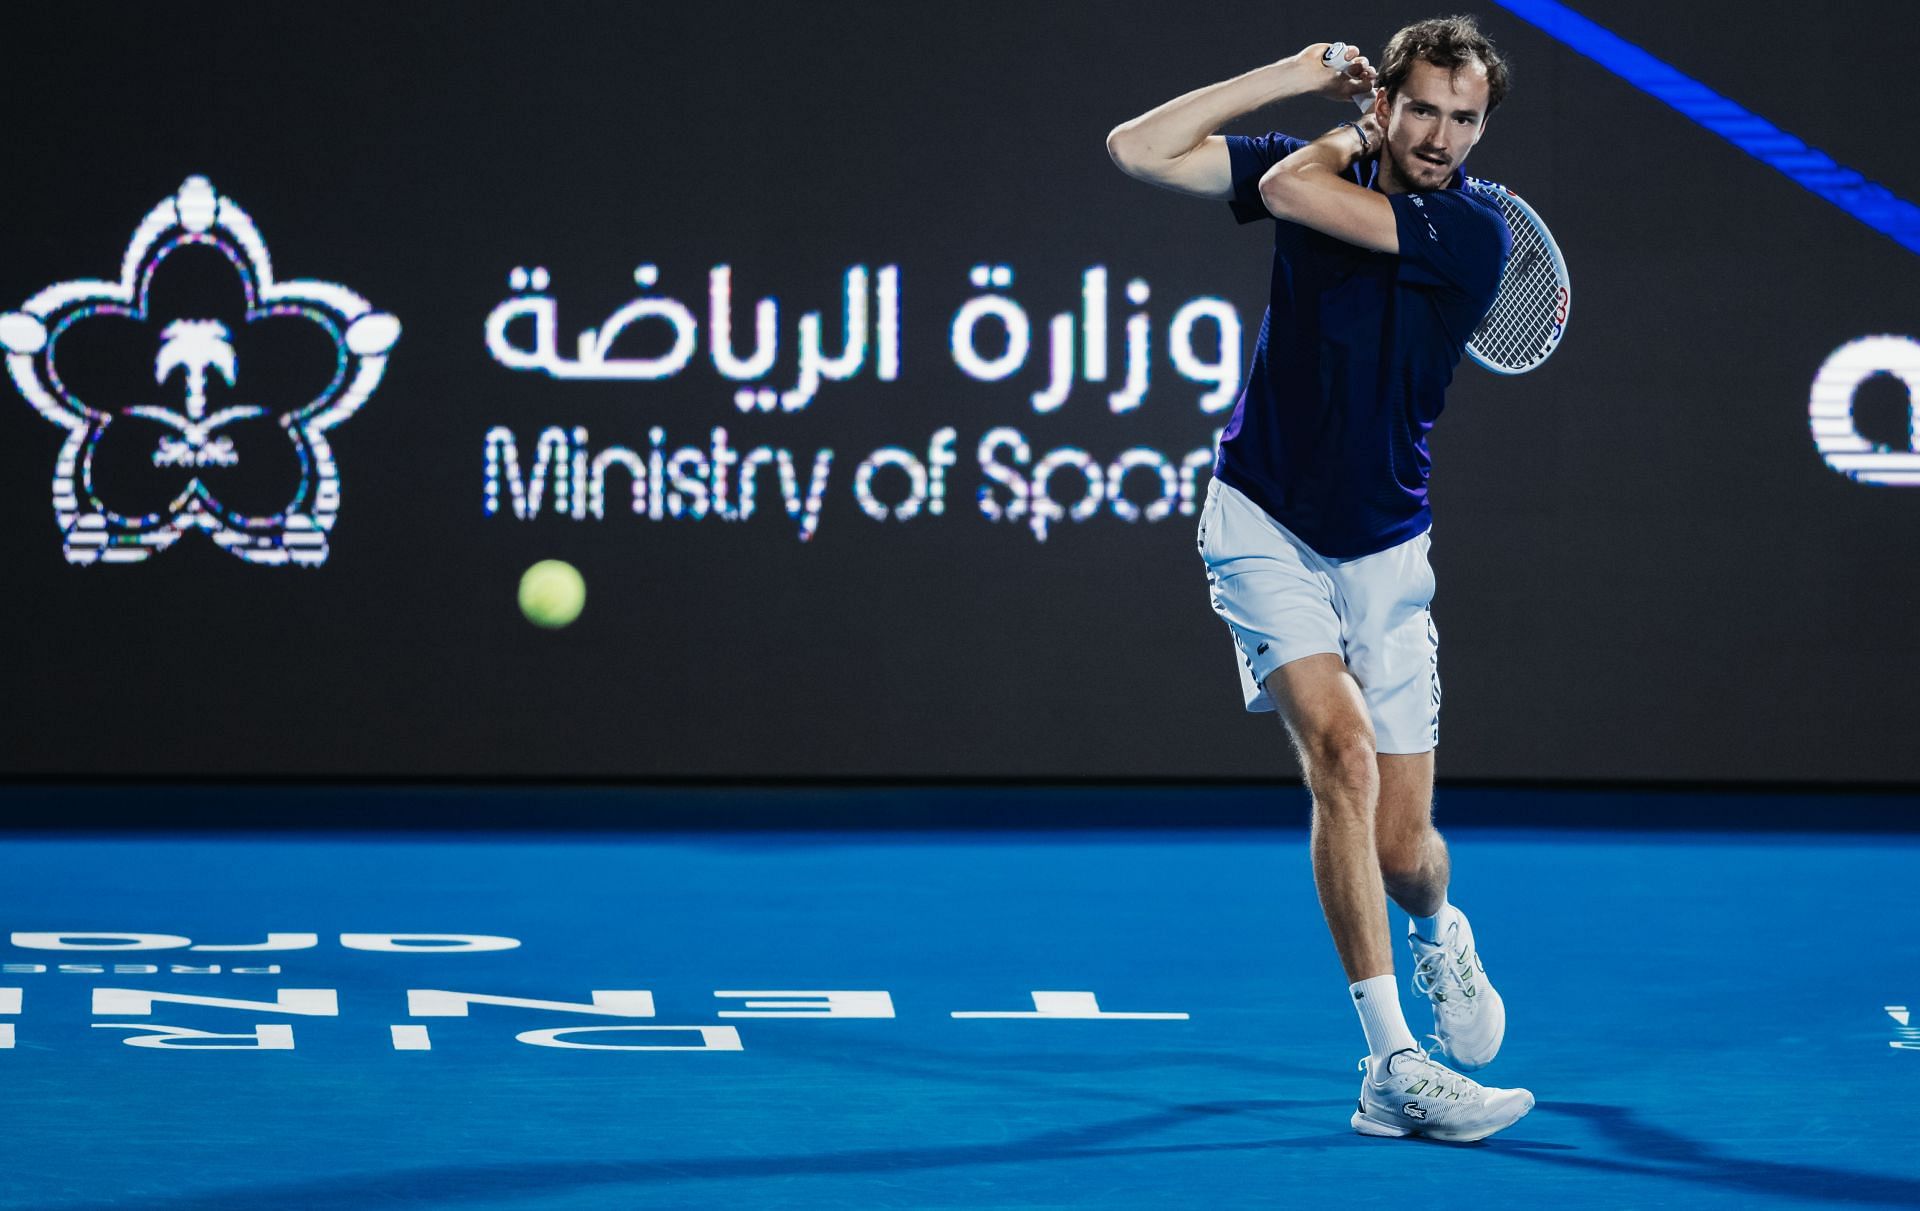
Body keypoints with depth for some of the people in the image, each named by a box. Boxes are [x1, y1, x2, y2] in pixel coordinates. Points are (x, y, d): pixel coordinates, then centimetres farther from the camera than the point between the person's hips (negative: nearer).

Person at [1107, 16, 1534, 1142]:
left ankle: (1439, 936, 41)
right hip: (1264, 527, 0)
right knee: (1343, 748, -24)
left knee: (1404, 852, 0)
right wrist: (1297, 76, -8)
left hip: (1383, 554, 0)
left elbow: (1291, 192, -22)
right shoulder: (1329, 162, -3)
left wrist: (1343, 147, -1)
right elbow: (1137, 149, -9)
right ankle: (1392, 1064, -23)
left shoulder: (1475, 231, -13)